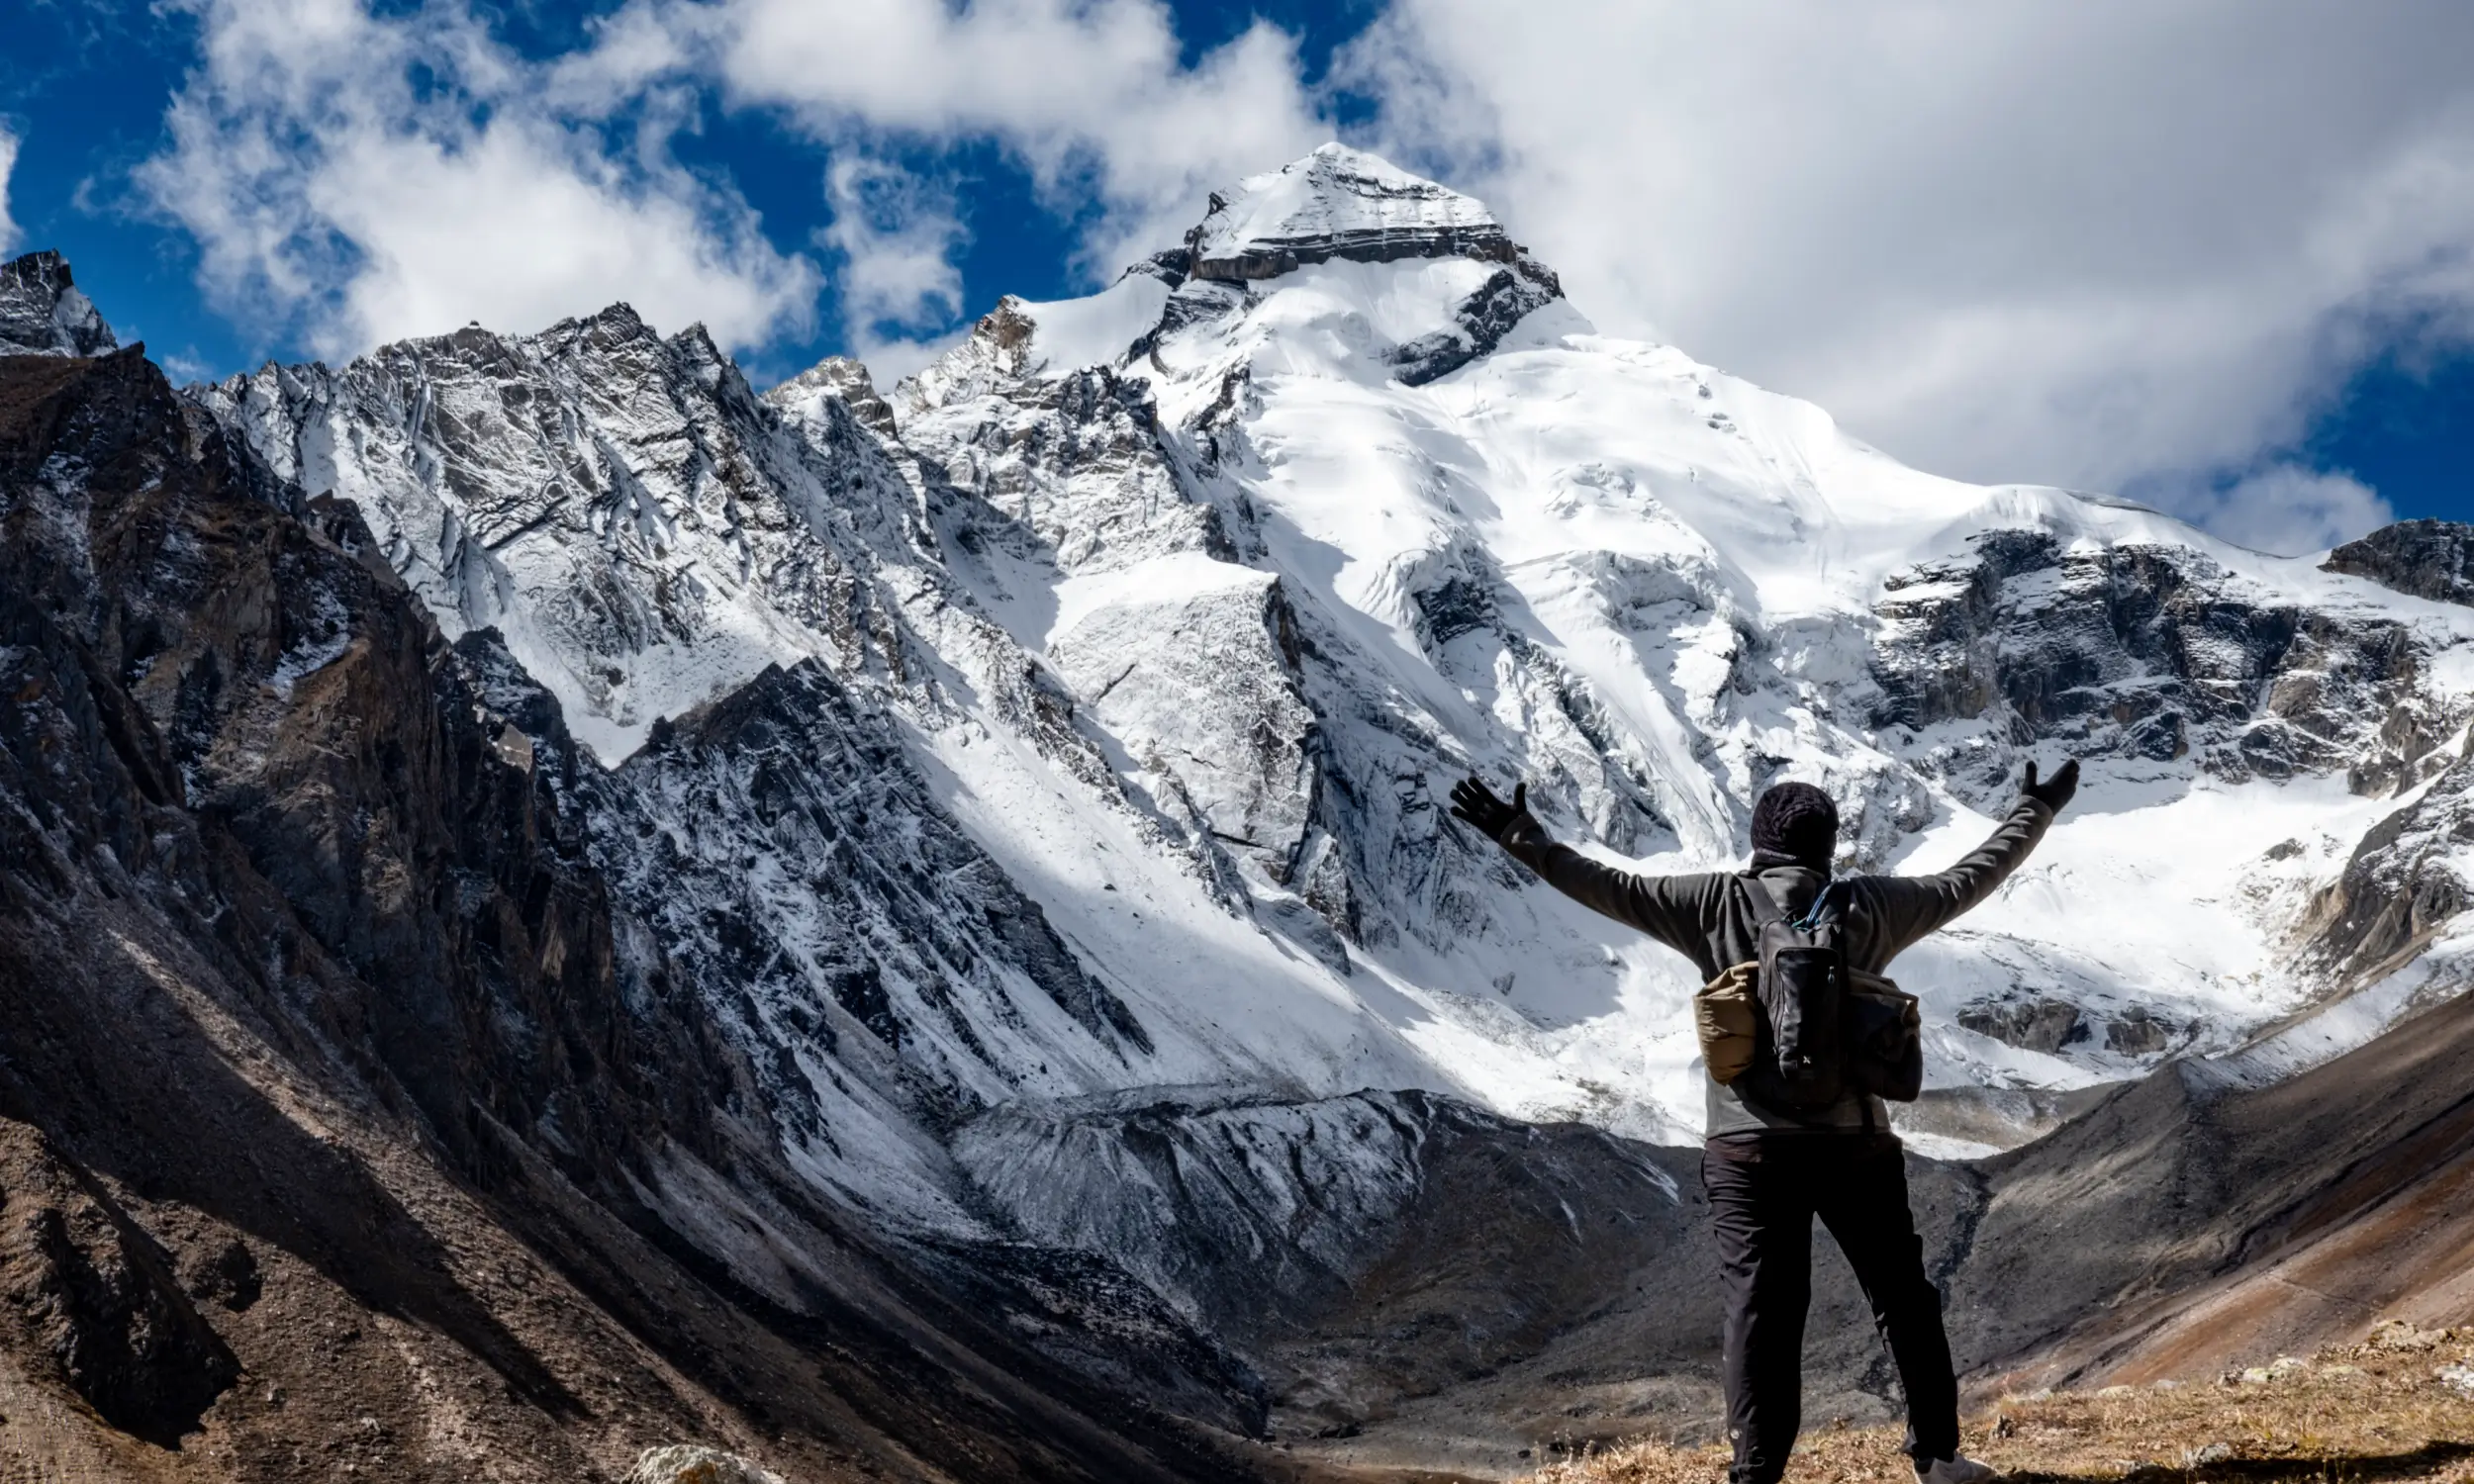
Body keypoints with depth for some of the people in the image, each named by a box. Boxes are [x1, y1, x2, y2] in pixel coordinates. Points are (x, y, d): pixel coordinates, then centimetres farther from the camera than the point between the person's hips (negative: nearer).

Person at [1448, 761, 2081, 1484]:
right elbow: (1967, 881, 13)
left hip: (1751, 1151, -1)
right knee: (1904, 1299, 14)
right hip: (1856, 1145, 1)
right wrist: (2035, 810, 26)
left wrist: (1522, 838, 4)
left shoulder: (1715, 904, -2)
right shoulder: (1870, 906, 2)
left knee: (1762, 1310, 1)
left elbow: (1611, 887, -2)